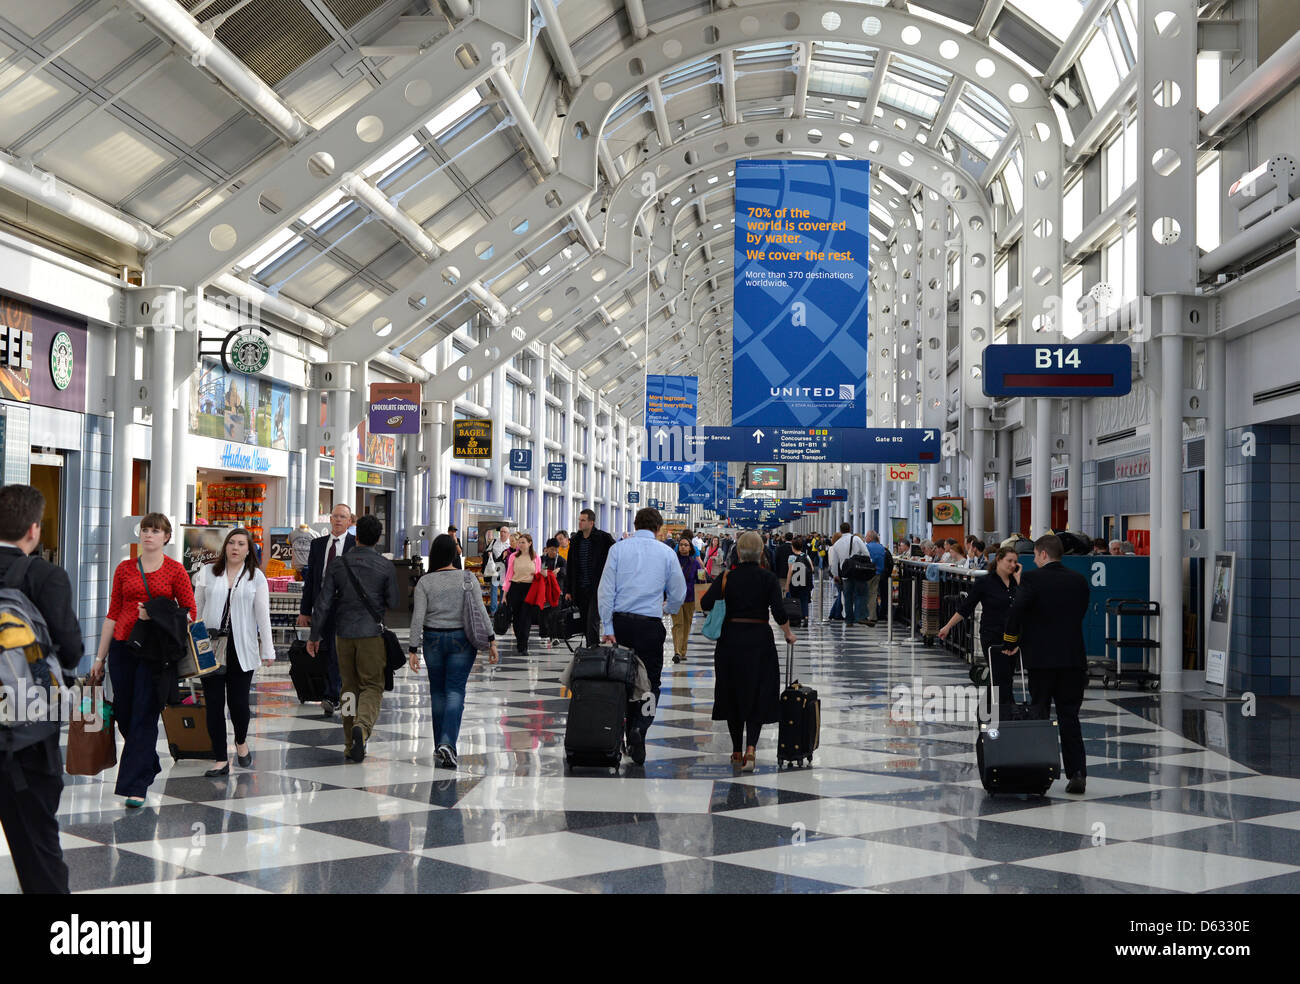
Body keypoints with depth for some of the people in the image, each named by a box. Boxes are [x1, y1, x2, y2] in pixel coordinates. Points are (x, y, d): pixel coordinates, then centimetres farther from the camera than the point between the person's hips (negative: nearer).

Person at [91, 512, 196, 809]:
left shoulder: (175, 571, 1)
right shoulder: (125, 569, 9)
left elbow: (190, 614, 1)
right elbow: (113, 614, 11)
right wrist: (100, 657, 10)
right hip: (123, 646, 4)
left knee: (145, 716, -7)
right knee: (123, 715, 8)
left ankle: (135, 786, -4)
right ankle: (149, 766, 32)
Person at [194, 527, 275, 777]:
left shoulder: (256, 577, 6)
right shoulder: (207, 572, 8)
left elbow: (263, 615, 4)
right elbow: (196, 607, 12)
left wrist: (267, 650, 2)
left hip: (241, 648, -1)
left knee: (238, 702, -4)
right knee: (213, 704, 0)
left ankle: (241, 741, 27)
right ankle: (220, 760, 8)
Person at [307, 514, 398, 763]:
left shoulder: (338, 565, 2)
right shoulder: (386, 567, -4)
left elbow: (323, 603, 1)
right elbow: (393, 603, -2)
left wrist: (315, 636, 7)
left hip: (344, 633, 3)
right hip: (373, 633, -3)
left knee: (350, 686, 12)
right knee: (372, 686, 3)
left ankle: (351, 744, 13)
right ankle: (362, 726, -25)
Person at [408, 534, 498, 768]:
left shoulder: (425, 582, -4)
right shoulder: (468, 578, -3)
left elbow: (418, 617, -8)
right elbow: (480, 611, -7)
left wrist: (413, 649, -5)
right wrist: (490, 640, -2)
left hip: (433, 639, 1)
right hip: (462, 639, -1)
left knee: (437, 692, 12)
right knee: (455, 691, -2)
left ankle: (440, 746, 18)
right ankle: (447, 743, -18)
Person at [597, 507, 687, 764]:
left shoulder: (618, 549, 3)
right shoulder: (666, 553, 1)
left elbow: (605, 589, -2)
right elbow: (678, 594, 7)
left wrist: (607, 628, -1)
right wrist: (667, 609, 29)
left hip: (619, 620, 2)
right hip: (650, 624, -2)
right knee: (650, 681, 3)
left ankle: (621, 732, 19)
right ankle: (639, 727, -19)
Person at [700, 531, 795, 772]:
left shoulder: (727, 577, -2)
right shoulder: (769, 578, -4)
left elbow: (706, 603, -11)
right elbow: (779, 612, -11)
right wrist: (788, 634, 5)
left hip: (730, 640, 1)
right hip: (759, 640, -1)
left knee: (732, 695, 13)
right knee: (757, 696, 3)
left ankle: (737, 752, 19)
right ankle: (750, 748, -17)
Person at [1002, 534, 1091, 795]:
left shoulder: (1032, 579, -9)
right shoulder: (1079, 580, 6)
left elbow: (1016, 610, -19)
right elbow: (1080, 613, 11)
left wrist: (1010, 642, -5)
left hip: (1040, 657, -3)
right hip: (1073, 658, 4)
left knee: (1038, 716, 7)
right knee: (1069, 716, 9)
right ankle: (1077, 773, 2)